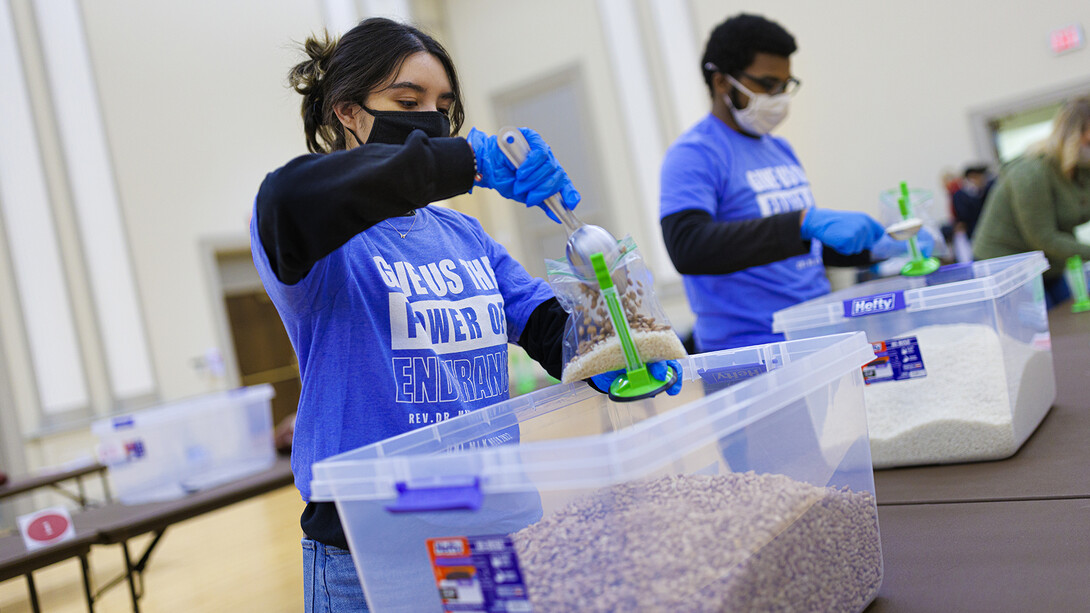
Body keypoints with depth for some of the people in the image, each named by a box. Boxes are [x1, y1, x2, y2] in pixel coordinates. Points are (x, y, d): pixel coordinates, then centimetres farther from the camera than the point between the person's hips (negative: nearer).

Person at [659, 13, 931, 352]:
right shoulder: (692, 155, -8)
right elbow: (687, 248, -27)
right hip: (751, 353, -8)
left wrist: (876, 247, 13)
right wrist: (804, 221, -31)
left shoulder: (781, 150, 18)